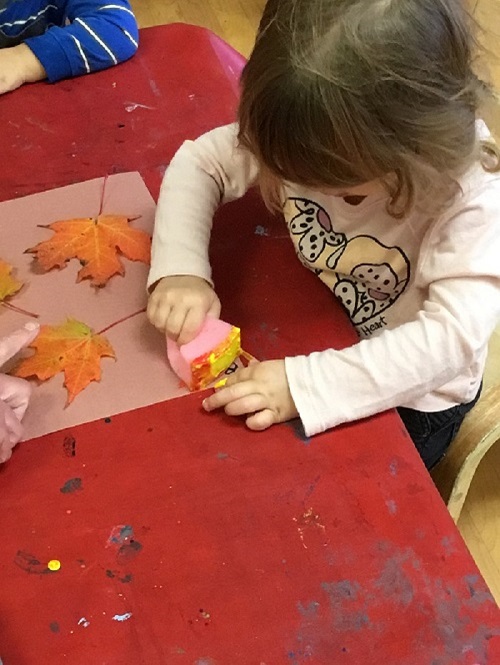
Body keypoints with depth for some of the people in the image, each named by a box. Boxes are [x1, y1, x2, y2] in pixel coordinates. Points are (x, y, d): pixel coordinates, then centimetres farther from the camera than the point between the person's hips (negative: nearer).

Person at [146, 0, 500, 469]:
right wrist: (181, 270, -28)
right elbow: (197, 164, -12)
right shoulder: (309, 135, -21)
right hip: (317, 338, 4)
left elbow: (452, 336, -38)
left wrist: (306, 383, -44)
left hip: (411, 394, -3)